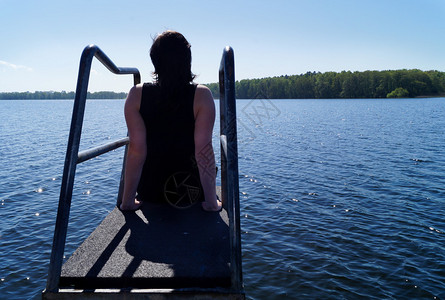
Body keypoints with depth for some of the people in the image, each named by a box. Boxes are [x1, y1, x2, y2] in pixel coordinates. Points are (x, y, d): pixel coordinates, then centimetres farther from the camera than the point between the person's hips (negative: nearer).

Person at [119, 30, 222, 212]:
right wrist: (212, 203, -14)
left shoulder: (137, 95, -12)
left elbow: (136, 149, -15)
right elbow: (204, 149, -21)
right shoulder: (201, 96, -17)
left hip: (149, 192, 2)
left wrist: (127, 201, -7)